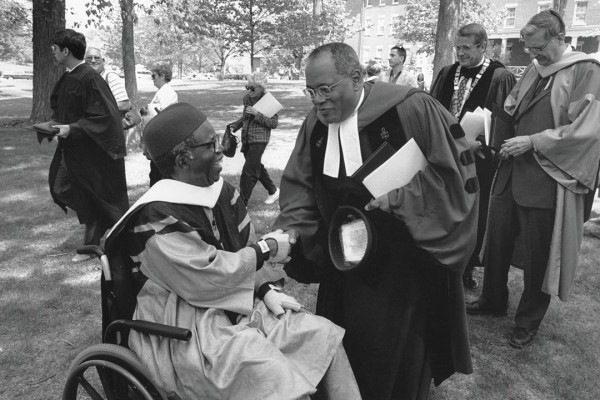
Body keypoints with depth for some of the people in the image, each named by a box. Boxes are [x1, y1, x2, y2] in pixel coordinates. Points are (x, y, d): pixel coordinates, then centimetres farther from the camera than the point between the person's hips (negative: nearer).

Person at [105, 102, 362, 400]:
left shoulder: (220, 190, 3)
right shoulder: (158, 218, -21)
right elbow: (206, 279, -23)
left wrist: (266, 288, -5)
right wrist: (266, 249, -13)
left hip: (235, 305, 8)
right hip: (184, 327, -7)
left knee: (324, 335, -5)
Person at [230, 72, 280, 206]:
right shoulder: (247, 98, 5)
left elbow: (274, 123, -15)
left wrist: (257, 114, -23)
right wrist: (235, 125, 6)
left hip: (259, 140, -7)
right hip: (246, 138, 7)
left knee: (248, 170, -8)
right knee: (256, 167, 18)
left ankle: (242, 203, 1)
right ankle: (273, 190, 37)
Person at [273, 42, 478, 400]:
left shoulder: (412, 110, -18)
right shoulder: (315, 125, -1)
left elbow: (455, 169, -13)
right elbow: (299, 185, 3)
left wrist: (401, 196, -23)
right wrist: (293, 228, -13)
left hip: (408, 262, -4)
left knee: (400, 352, 10)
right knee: (350, 344, 16)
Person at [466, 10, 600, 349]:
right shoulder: (535, 70, 12)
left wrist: (532, 141, -17)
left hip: (547, 179, -6)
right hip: (513, 171, 6)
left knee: (537, 254, 4)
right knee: (497, 239, 12)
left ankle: (529, 320, 23)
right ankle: (493, 300, 32)